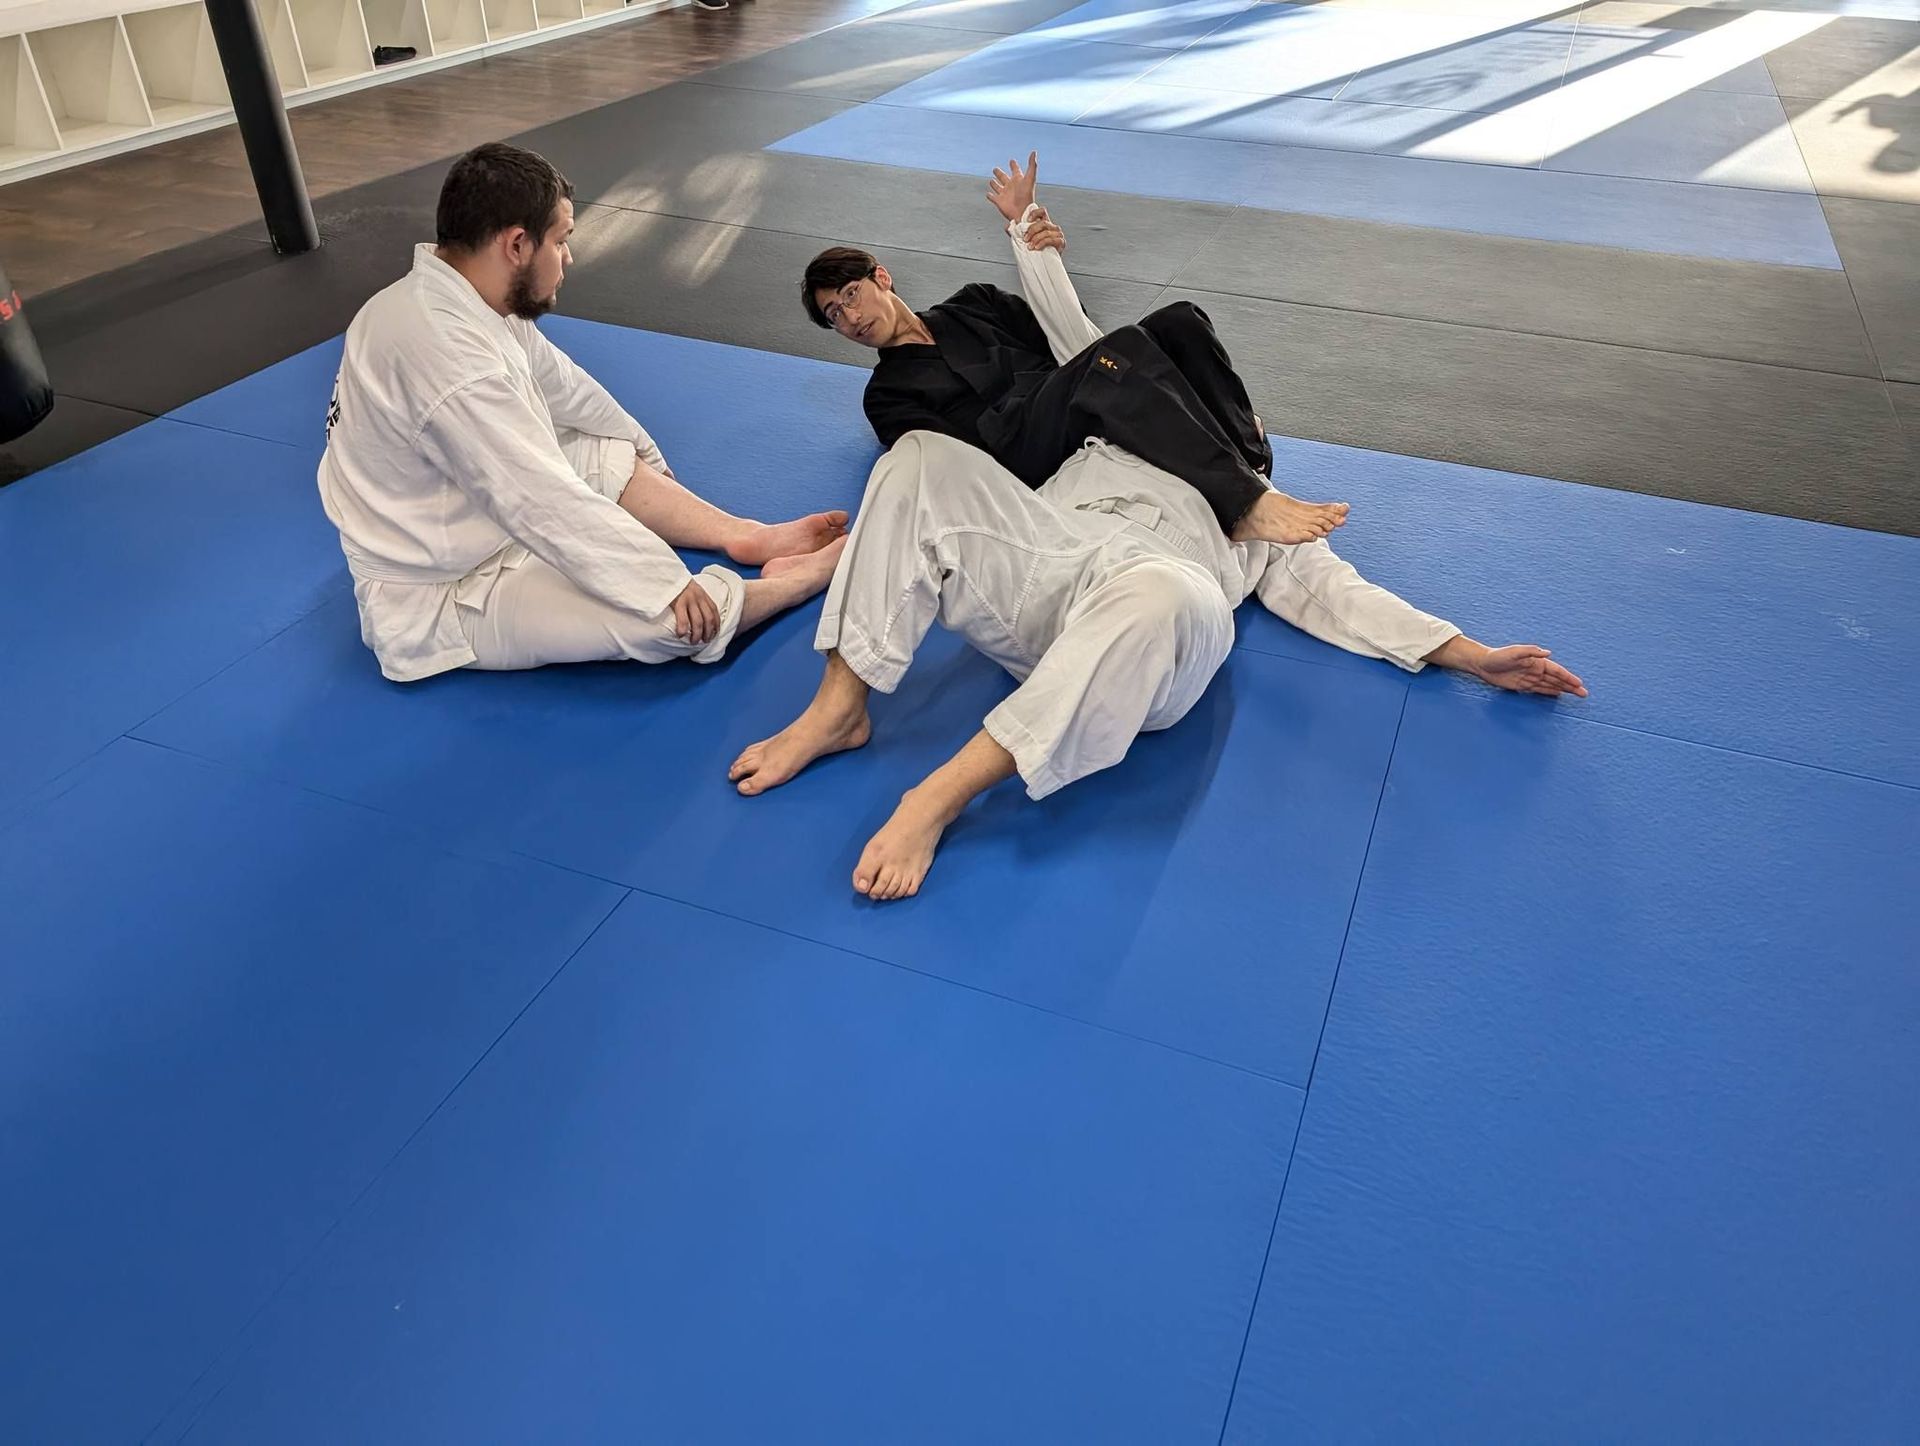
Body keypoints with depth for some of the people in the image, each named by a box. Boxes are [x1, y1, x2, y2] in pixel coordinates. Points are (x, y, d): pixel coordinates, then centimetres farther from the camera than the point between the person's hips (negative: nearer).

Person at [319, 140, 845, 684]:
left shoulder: (450, 296, -1)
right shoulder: (444, 355, -32)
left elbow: (559, 383, 15)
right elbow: (548, 505, -31)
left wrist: (645, 454, 29)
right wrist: (668, 584, -23)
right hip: (440, 598, -10)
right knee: (677, 617, -18)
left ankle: (744, 535, 17)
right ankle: (805, 575, 4)